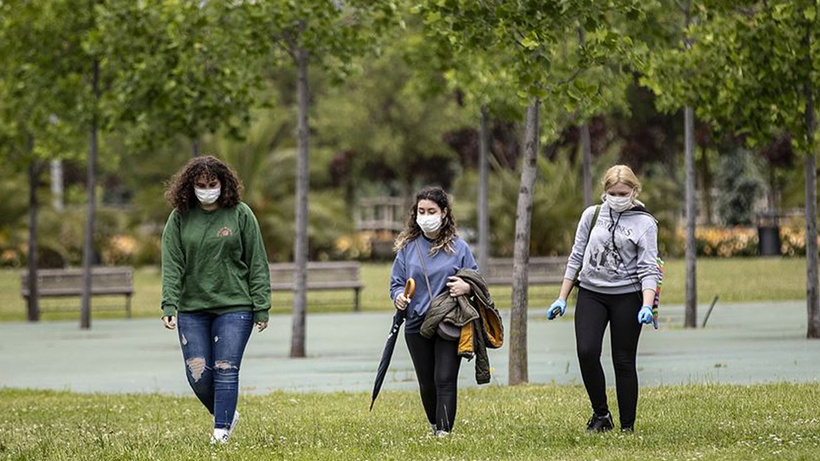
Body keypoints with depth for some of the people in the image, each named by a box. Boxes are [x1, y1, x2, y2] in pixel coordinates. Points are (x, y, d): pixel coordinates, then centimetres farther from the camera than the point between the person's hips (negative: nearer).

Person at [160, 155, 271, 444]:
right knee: (198, 374, 0)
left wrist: (261, 308, -3)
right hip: (192, 309, 2)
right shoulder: (179, 218, 3)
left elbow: (257, 265, 2)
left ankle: (222, 430, -4)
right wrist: (170, 305, -13)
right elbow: (172, 265, -1)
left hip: (234, 305, -2)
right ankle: (226, 414, 23)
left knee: (226, 370, -8)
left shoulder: (241, 214, 0)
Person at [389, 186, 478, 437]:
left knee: (445, 380, -12)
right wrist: (398, 297, -12)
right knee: (426, 383, 11)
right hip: (417, 325, 3)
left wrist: (466, 287, -15)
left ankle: (444, 432, -14)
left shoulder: (458, 247, 1)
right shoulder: (407, 247, 5)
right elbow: (396, 282, 11)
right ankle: (434, 426, 33)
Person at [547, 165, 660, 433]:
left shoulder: (645, 223, -2)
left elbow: (648, 269, -7)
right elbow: (577, 257, 13)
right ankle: (600, 413, 2)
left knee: (624, 361, 0)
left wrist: (647, 305, -21)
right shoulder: (592, 215, 7)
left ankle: (627, 427, 9)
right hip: (591, 293, 2)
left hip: (627, 297, -2)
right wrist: (562, 299, 10)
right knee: (586, 352, -16)